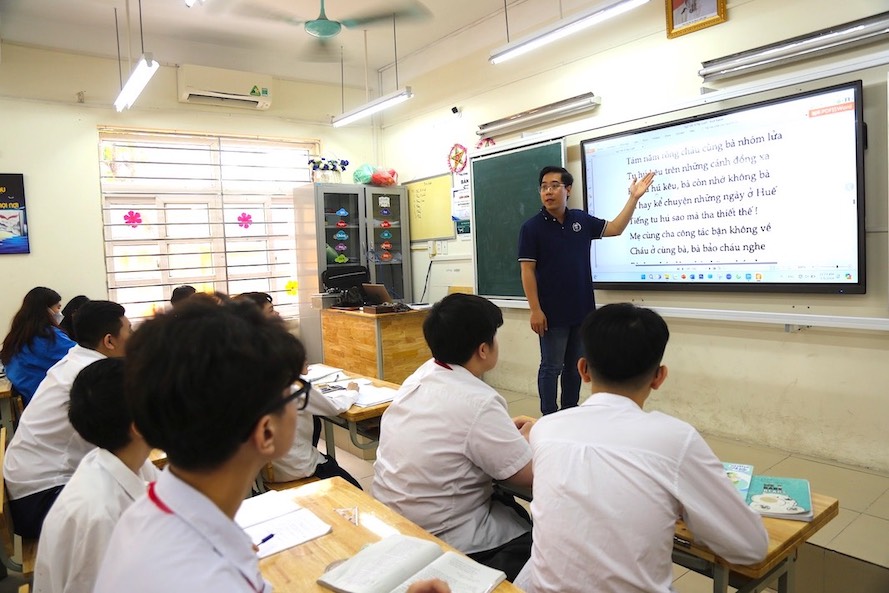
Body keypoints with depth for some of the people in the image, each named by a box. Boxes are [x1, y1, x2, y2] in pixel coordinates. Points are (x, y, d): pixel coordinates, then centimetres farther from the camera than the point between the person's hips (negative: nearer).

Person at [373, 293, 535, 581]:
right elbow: (531, 475, -18)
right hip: (439, 538, -8)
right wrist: (527, 436, 1)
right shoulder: (478, 402, -27)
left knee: (509, 505, 25)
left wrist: (506, 430, 6)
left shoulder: (424, 372, -3)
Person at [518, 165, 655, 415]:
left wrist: (633, 198, 4)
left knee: (576, 366, 15)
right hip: (552, 312, -5)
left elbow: (615, 229, 14)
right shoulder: (532, 227, -8)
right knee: (551, 367, 4)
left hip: (582, 309, 5)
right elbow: (527, 271, -11)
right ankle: (549, 418, 16)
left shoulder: (581, 220, 6)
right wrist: (535, 310, -15)